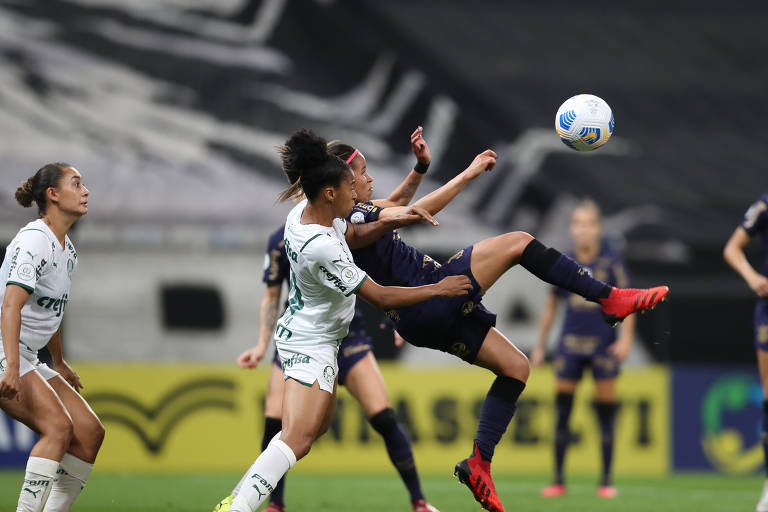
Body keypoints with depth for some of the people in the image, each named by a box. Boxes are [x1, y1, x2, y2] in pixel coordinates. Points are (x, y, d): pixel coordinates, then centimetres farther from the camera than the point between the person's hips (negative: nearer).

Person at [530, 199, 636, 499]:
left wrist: (626, 338, -11)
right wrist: (540, 345, 14)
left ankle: (606, 482, 7)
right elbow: (552, 305, 13)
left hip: (603, 345, -2)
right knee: (562, 412, -1)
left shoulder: (611, 261, -2)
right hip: (570, 344, 2)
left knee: (605, 414, 0)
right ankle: (558, 480, 6)